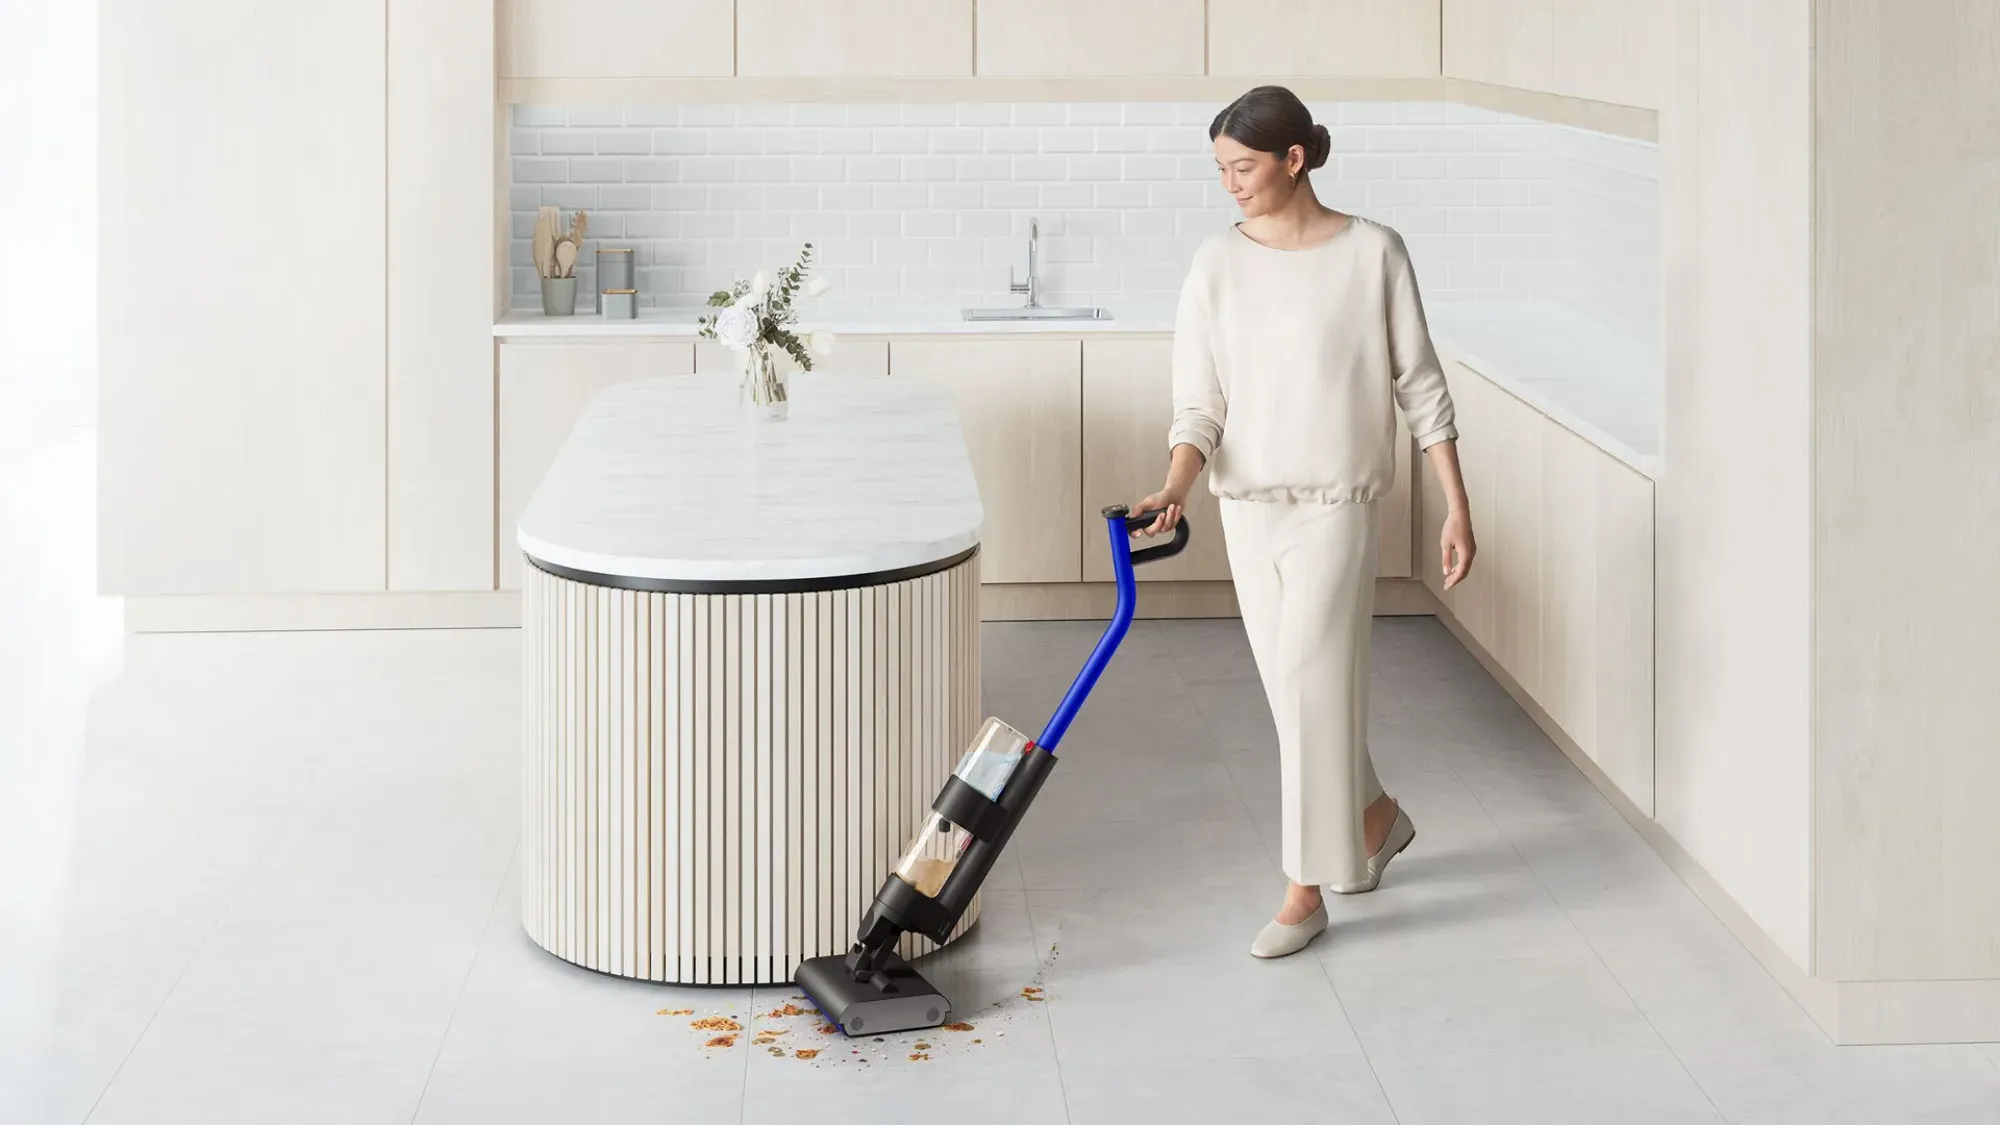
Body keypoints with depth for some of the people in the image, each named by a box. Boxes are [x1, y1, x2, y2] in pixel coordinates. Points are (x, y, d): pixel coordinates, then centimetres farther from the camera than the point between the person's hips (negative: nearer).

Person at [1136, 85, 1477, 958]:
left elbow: (1420, 387, -4)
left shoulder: (1372, 254, -8)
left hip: (1335, 502, -4)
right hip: (1248, 504, 4)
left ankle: (1307, 890, 0)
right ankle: (1375, 815, 37)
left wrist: (1457, 507, -5)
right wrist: (1175, 490, -20)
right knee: (1296, 688, 12)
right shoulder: (1218, 264, 0)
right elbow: (1199, 401, -2)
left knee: (1308, 684, -9)